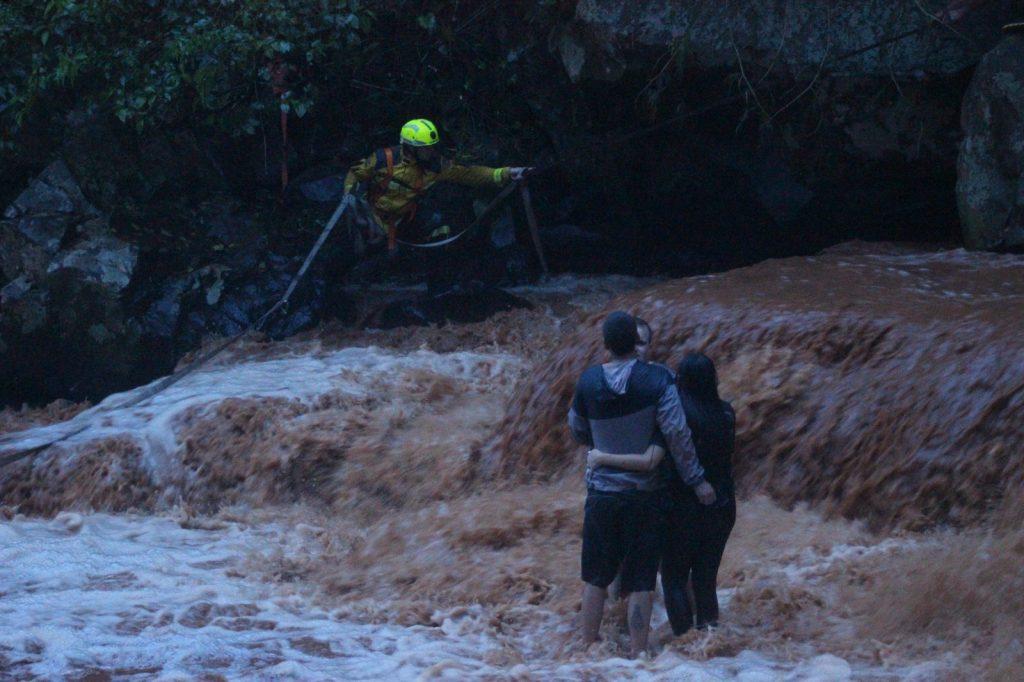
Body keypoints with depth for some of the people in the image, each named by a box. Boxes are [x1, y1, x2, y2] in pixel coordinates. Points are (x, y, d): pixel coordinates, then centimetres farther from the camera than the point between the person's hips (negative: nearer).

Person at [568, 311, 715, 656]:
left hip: (602, 494, 2)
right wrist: (696, 480, -8)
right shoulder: (656, 379, -12)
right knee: (641, 582, 3)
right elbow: (676, 434, -15)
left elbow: (577, 431, 10)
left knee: (595, 579, 14)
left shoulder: (588, 382, -5)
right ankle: (637, 653, 3)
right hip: (646, 495, -2)